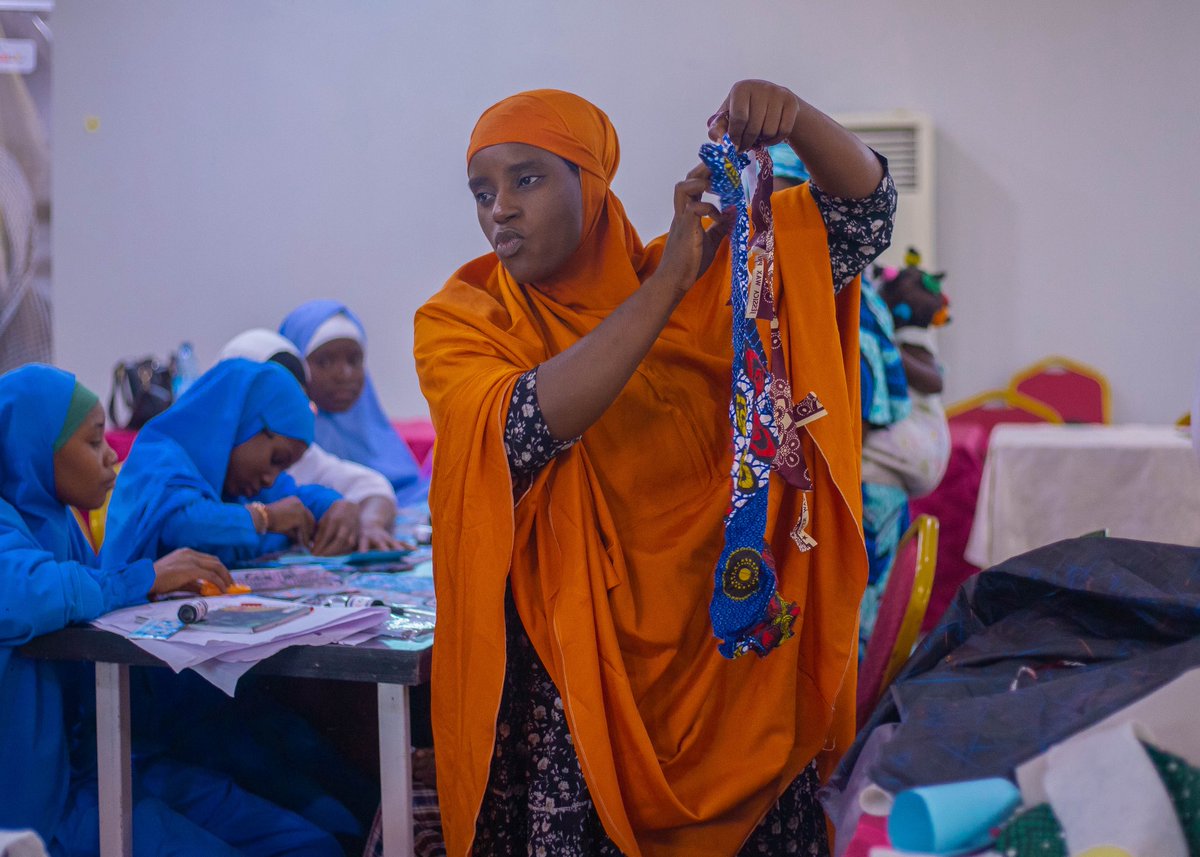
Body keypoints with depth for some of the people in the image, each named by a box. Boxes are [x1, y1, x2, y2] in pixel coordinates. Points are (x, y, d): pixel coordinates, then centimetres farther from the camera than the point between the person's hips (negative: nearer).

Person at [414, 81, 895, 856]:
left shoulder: (709, 276, 2)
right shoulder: (458, 325, -4)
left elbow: (864, 207, -2)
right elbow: (521, 432, -23)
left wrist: (793, 115, -22)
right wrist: (669, 284, -27)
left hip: (726, 661, 2)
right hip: (560, 685, -2)